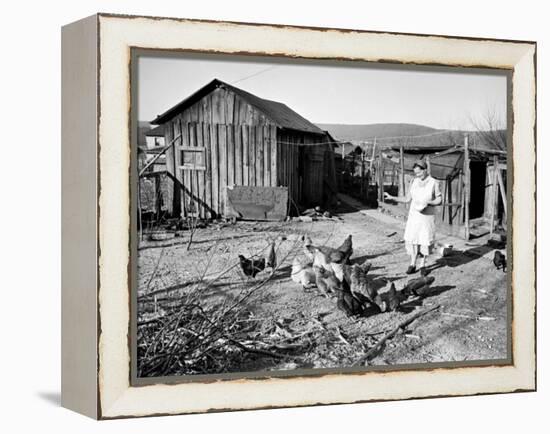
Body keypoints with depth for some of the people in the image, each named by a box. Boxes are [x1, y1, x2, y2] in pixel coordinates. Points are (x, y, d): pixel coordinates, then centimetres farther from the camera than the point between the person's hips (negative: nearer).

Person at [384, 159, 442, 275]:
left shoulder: (434, 183, -8)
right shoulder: (414, 182, 2)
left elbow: (439, 201, -5)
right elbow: (407, 199, 6)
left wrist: (427, 202, -22)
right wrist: (391, 197, -4)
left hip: (427, 217, -3)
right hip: (414, 215, 3)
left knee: (425, 240, 1)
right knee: (412, 239, -1)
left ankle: (422, 265, 14)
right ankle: (413, 264, 10)